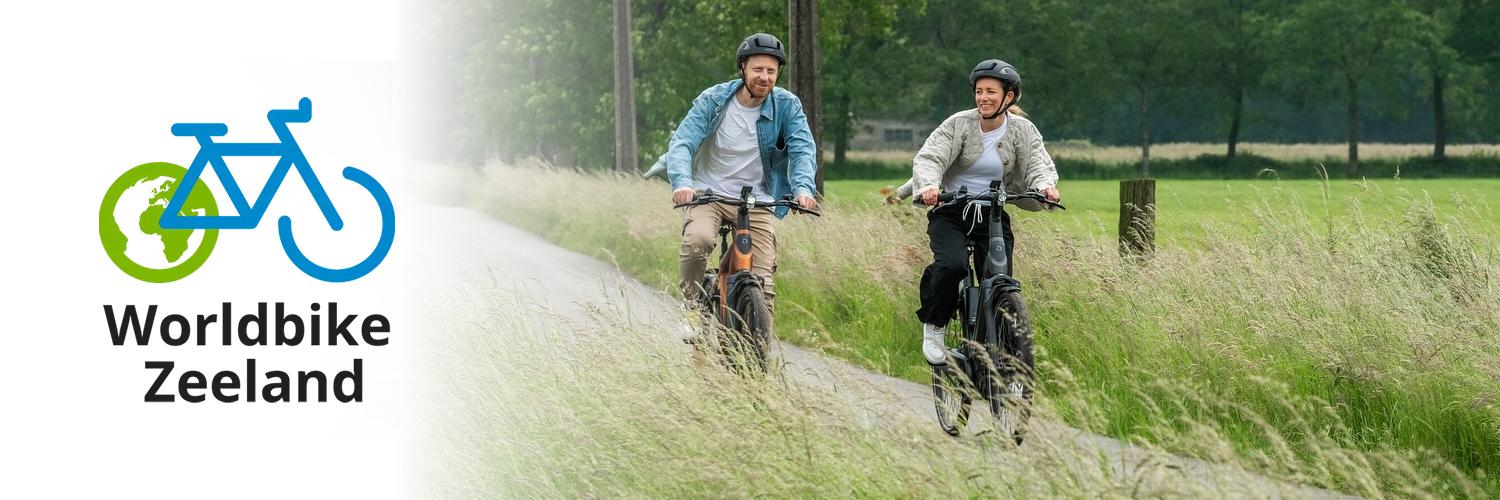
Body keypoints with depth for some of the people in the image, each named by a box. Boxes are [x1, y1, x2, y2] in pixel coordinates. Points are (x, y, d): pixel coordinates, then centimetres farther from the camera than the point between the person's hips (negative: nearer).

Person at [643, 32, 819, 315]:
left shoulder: (786, 106, -4)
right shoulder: (713, 101, -7)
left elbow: (803, 150, -12)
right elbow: (682, 143, -14)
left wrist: (803, 188, -33)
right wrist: (682, 183, -35)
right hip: (708, 195, -1)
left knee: (762, 284, -10)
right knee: (699, 238, -33)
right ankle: (691, 308, -13)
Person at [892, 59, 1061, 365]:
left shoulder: (1023, 131, -1)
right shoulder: (959, 124, -9)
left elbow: (1039, 164, -9)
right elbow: (929, 157, -18)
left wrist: (1045, 185, -33)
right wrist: (929, 186, -39)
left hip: (992, 216, 2)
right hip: (950, 213, -2)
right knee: (952, 265, -30)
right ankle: (934, 326, -5)